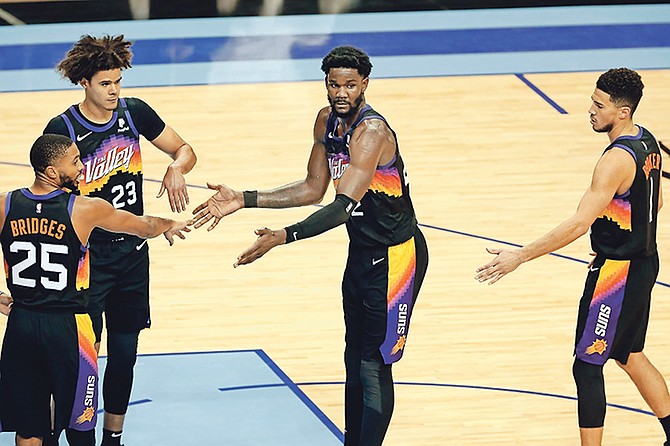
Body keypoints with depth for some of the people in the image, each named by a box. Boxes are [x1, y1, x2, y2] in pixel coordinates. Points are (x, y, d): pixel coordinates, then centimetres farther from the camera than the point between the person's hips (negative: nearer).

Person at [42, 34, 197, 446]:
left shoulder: (134, 112, -1)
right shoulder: (62, 129, -14)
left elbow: (184, 150, 9)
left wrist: (177, 168, -14)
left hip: (133, 253, 5)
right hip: (87, 256, -5)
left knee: (125, 352, 13)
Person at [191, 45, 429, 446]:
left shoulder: (372, 132, -27)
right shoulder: (327, 121, 1)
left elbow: (343, 206, -35)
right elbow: (314, 189, 10)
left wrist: (284, 237, -43)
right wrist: (243, 201, 3)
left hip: (395, 256, -9)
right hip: (362, 252, 9)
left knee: (374, 367, -6)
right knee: (355, 360, 16)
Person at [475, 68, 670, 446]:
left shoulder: (616, 160, -26)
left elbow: (579, 224, -30)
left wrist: (518, 258, -29)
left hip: (617, 272, -10)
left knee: (587, 366, -1)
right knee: (629, 355, 23)